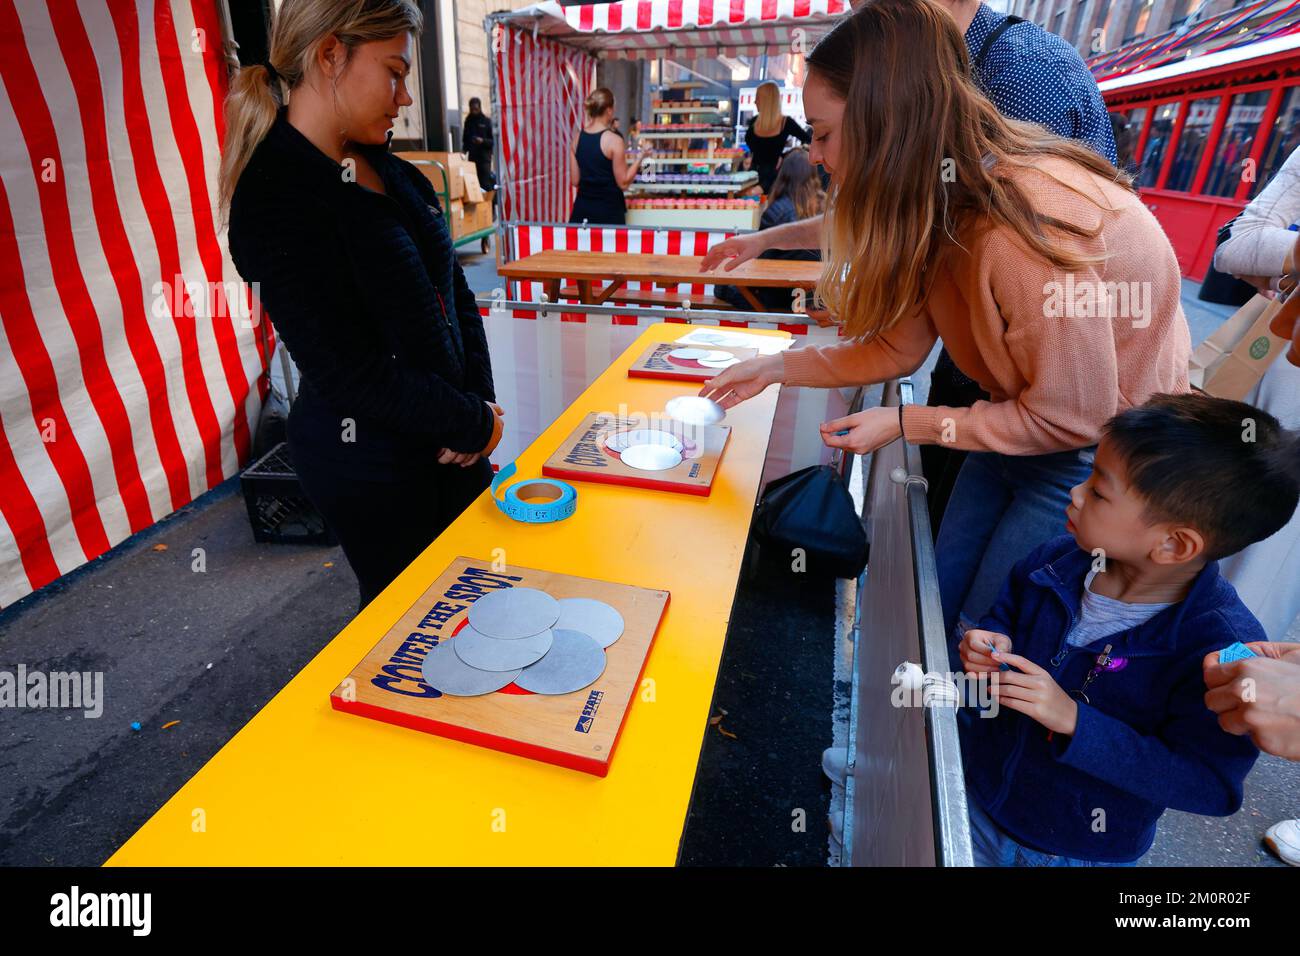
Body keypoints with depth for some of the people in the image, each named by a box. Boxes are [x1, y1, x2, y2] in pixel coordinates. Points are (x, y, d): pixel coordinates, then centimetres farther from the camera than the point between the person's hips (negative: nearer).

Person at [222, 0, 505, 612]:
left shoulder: (391, 172, 5)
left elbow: (455, 295, 8)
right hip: (368, 459, -7)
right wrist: (475, 424, -13)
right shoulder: (276, 197, -18)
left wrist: (478, 406, -6)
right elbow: (349, 373, -22)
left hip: (447, 439, 7)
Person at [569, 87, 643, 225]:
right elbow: (623, 183, -8)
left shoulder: (578, 137, 4)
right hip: (608, 210, -5)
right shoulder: (614, 140, -11)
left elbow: (575, 180, 7)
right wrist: (640, 158, 2)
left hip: (582, 209, 5)